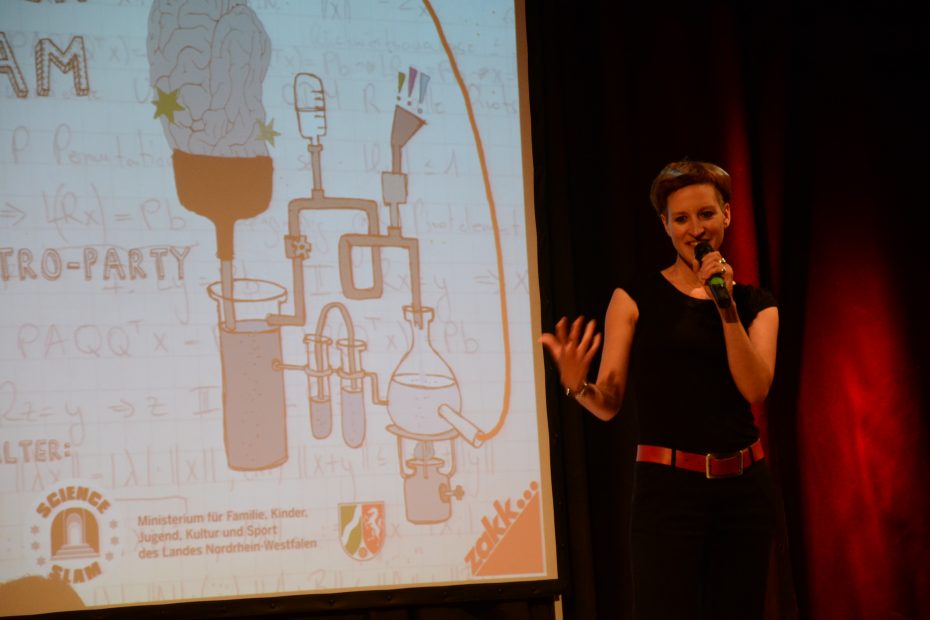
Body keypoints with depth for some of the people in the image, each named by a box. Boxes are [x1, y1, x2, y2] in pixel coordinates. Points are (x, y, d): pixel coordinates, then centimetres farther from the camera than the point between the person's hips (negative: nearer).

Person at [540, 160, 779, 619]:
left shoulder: (755, 304, 11)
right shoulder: (636, 299, 2)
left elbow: (755, 388, -5)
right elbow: (608, 405, -2)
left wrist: (726, 306, -11)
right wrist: (576, 384, -23)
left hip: (743, 487, 3)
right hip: (667, 486, -3)